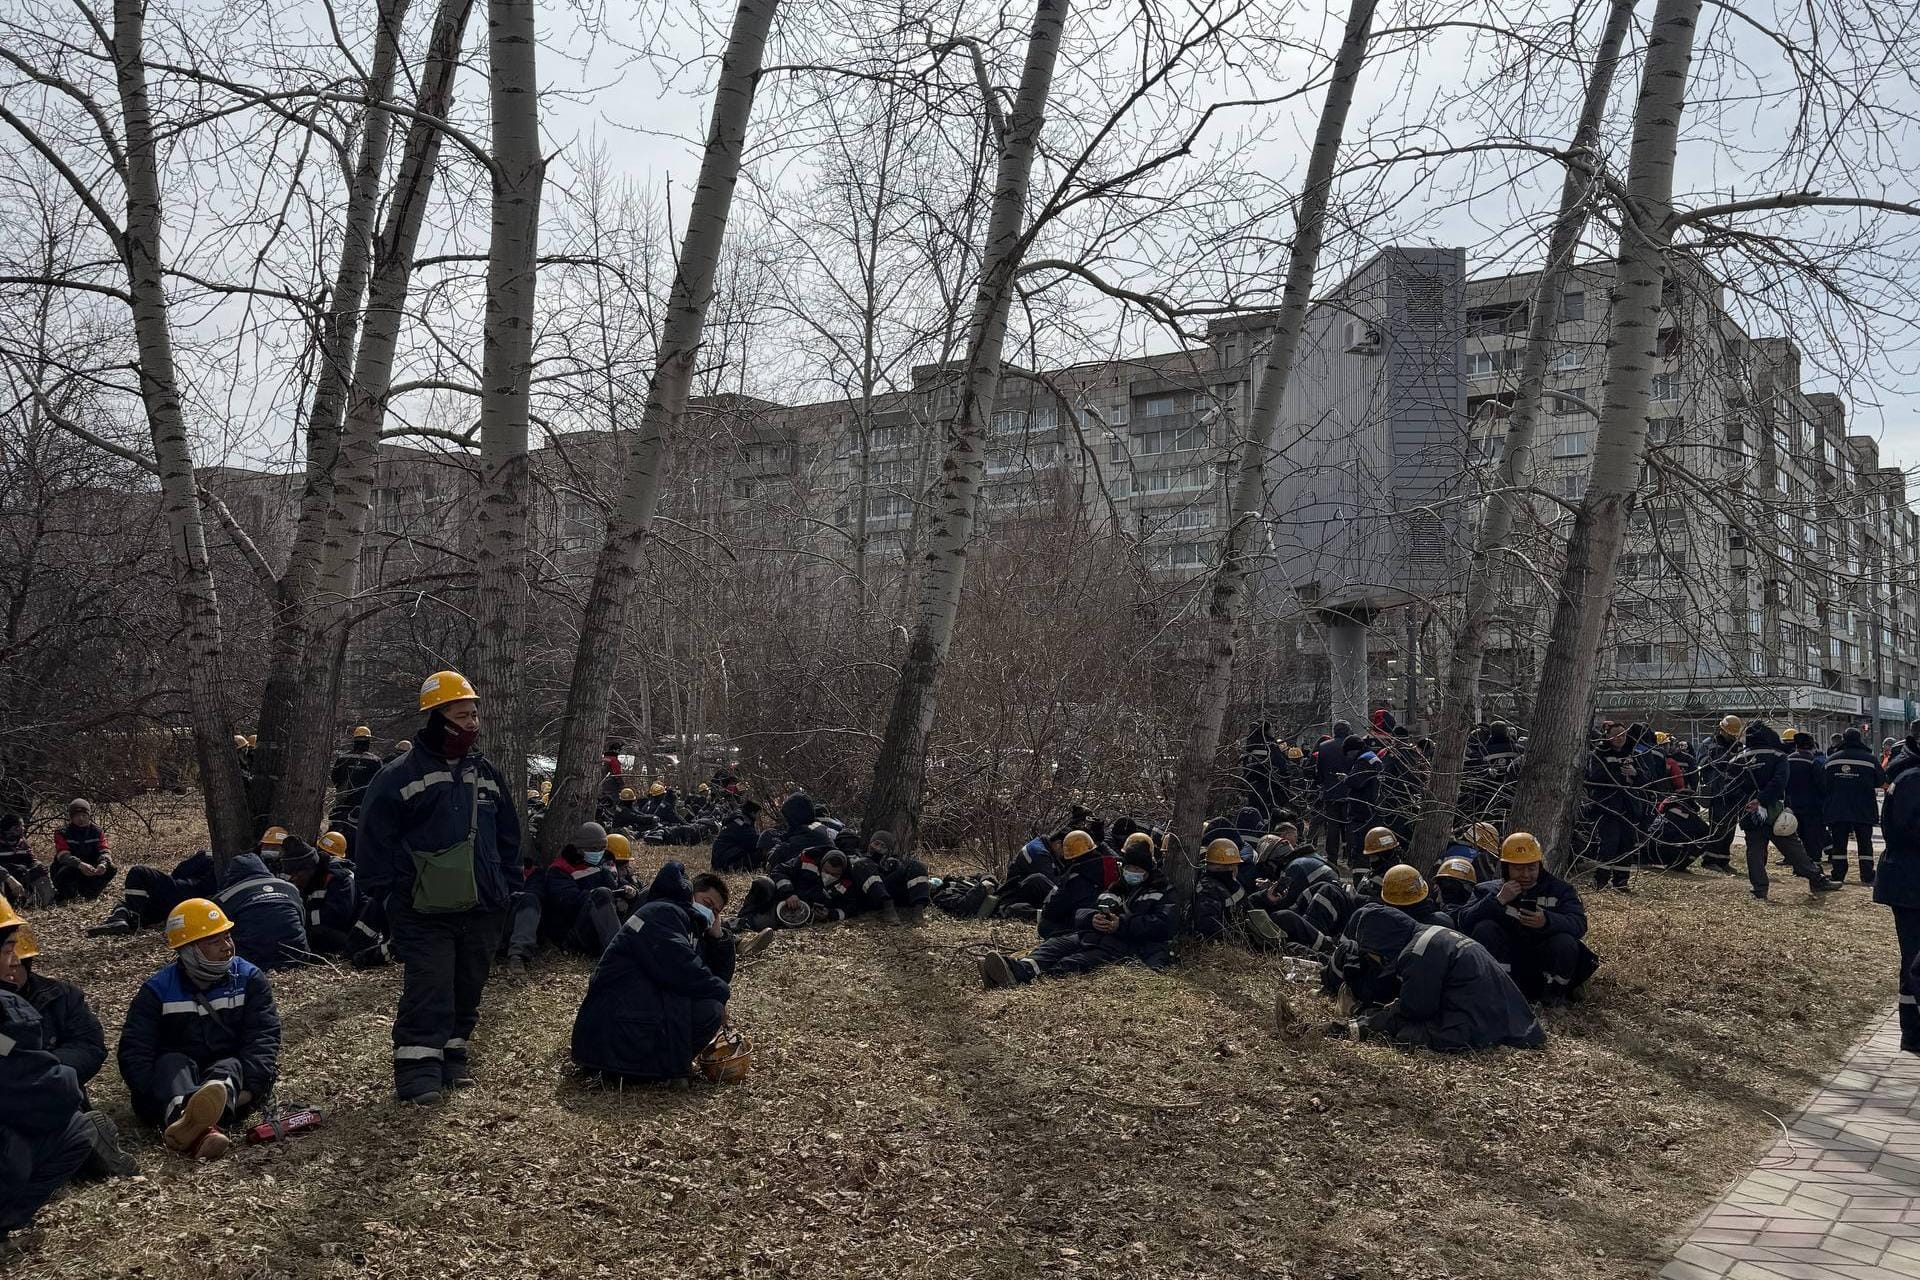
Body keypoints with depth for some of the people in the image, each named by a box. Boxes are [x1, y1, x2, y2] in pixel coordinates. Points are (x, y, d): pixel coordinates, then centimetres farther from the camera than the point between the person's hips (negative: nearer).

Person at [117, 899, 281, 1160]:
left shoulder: (249, 980, 6)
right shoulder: (158, 990, 5)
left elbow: (263, 1038, -6)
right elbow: (134, 1050, -5)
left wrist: (250, 1087, -24)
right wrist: (154, 1095, -25)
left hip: (232, 1075, 0)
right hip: (172, 1080, 0)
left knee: (231, 1067, -33)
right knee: (172, 1062, -32)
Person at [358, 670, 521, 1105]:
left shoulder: (486, 774, 12)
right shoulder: (399, 776, -6)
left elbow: (508, 836, 18)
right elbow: (376, 840, -4)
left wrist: (508, 886, 13)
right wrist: (385, 893, -7)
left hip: (481, 908, 6)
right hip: (425, 911, -5)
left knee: (467, 990, 12)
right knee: (428, 994, -8)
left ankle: (452, 1055, 26)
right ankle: (418, 1070, -2)